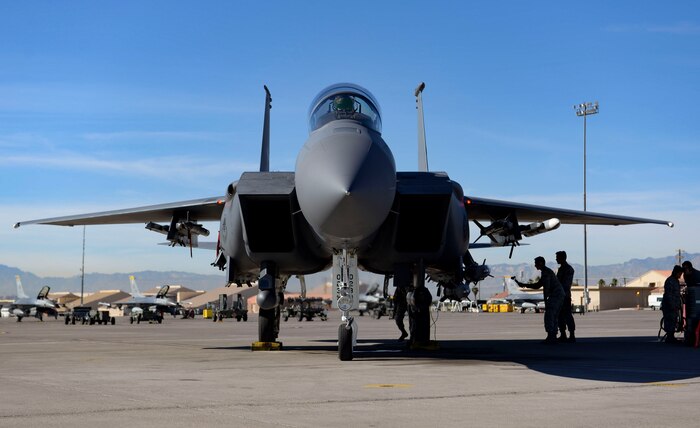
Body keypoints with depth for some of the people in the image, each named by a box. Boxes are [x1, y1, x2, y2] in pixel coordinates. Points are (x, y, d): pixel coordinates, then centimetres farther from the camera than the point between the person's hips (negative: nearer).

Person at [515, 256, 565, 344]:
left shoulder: (545, 272, -10)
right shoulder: (547, 271, 22)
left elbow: (546, 287, -18)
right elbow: (537, 285, 25)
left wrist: (545, 301, -19)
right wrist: (524, 285, 21)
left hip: (555, 295, -10)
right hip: (559, 295, 10)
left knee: (549, 316, -10)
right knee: (553, 317, 11)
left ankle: (551, 338, -14)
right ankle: (553, 337, 12)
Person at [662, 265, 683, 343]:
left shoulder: (676, 281, 18)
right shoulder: (669, 281, -14)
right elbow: (668, 294, -19)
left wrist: (678, 305, 22)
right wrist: (672, 306, -22)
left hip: (675, 306, 10)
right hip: (669, 306, -10)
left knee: (674, 321, 11)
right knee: (670, 321, -9)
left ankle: (671, 337, 16)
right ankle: (669, 338, -7)